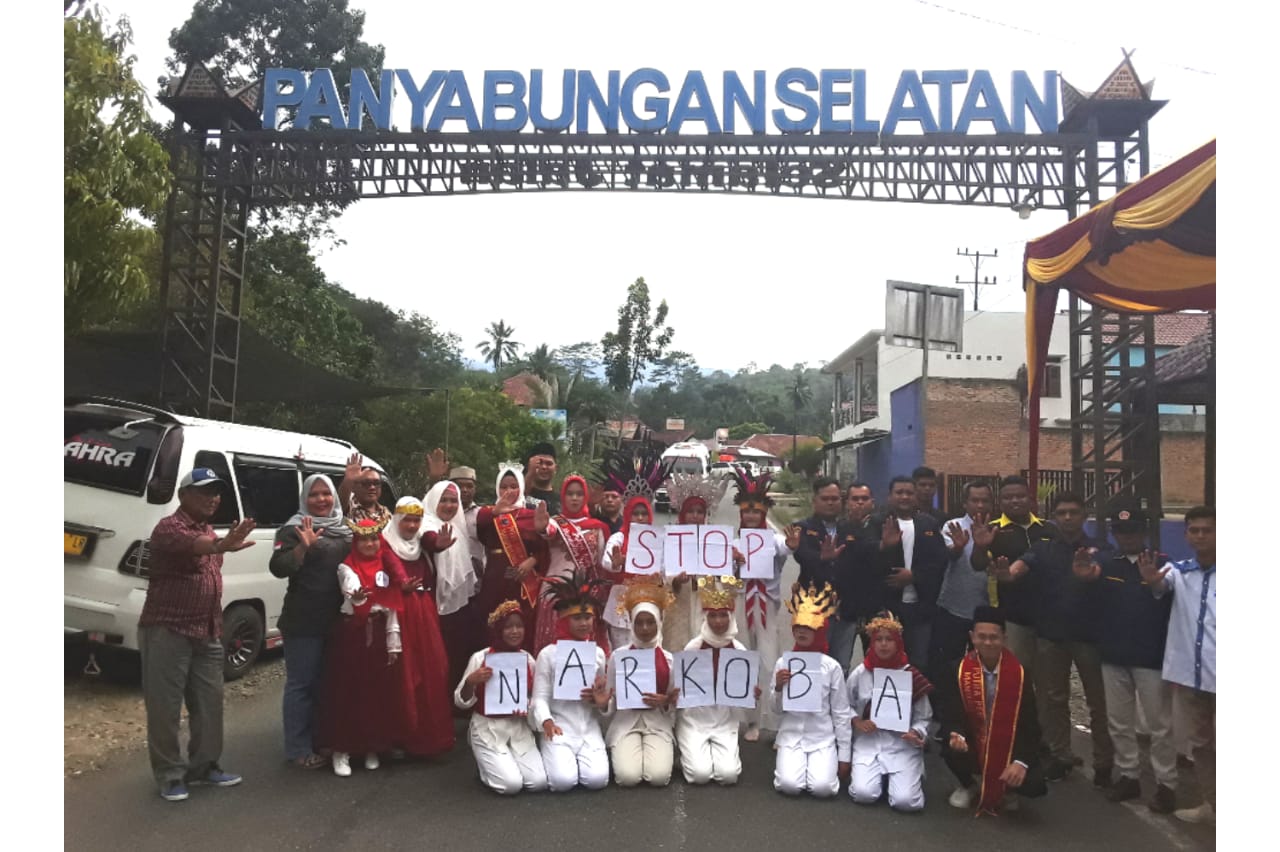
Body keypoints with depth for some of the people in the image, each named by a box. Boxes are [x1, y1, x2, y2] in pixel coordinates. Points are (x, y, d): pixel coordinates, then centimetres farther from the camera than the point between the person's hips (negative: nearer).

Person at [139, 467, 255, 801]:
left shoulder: (209, 532, 15)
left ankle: (204, 766, 23)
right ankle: (170, 775, 10)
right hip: (167, 631, -8)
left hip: (208, 633, 8)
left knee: (209, 704, 12)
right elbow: (191, 545, -37)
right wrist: (222, 545, -58)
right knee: (165, 707, 0)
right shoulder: (169, 527, -12)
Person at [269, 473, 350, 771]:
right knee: (302, 684, -2)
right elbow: (278, 568, -16)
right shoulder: (293, 530, -6)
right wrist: (303, 547, -29)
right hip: (303, 622, -6)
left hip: (338, 619, 7)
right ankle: (298, 749, 5)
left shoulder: (345, 530, 12)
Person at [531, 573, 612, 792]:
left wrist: (603, 702, -9)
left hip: (590, 729, 3)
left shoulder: (598, 653, 9)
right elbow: (540, 697, -6)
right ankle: (553, 756, 11)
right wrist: (546, 721, -26)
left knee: (596, 779, -19)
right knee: (563, 780, -23)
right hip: (560, 728, -3)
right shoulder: (548, 654, -4)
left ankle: (582, 757, 14)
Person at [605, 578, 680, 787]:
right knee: (628, 776, -24)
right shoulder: (618, 656, 2)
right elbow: (610, 700, 5)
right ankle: (620, 753, 11)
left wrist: (665, 702, -14)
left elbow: (675, 703, 8)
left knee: (659, 777, -22)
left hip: (658, 723, 1)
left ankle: (663, 752, 12)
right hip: (625, 722, -1)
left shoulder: (669, 659, 4)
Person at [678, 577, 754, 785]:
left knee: (728, 774, -15)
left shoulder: (739, 650, -3)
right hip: (694, 718, -1)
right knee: (701, 773, -17)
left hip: (725, 719, 2)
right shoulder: (693, 647, -9)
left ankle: (718, 751, 17)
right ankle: (689, 753, 17)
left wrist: (752, 696, -19)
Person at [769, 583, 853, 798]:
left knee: (823, 788, -21)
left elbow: (841, 713, 1)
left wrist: (844, 756, 2)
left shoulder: (832, 667, -5)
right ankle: (787, 763, 13)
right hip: (791, 736, 1)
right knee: (789, 785, -20)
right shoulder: (783, 663, -2)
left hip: (823, 738, -1)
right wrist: (778, 688, -17)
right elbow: (776, 709, 4)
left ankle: (824, 764, 12)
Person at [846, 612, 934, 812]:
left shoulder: (911, 676, -3)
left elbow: (924, 718, 1)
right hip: (868, 743, 1)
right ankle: (879, 775, 15)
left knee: (905, 801, -19)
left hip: (903, 745, -1)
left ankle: (913, 776, 17)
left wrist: (916, 733, -19)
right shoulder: (860, 673, -1)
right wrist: (857, 722, -10)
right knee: (864, 794, -21)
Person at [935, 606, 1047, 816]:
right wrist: (957, 735, -32)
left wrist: (1021, 761, -21)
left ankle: (1001, 789, 17)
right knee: (951, 751, -32)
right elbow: (950, 713, -10)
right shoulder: (959, 670, -10)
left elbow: (1028, 723, -9)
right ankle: (967, 786, 8)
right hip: (972, 746, 0)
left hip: (1009, 749, 0)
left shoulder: (1019, 673, -10)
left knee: (1033, 784, -24)